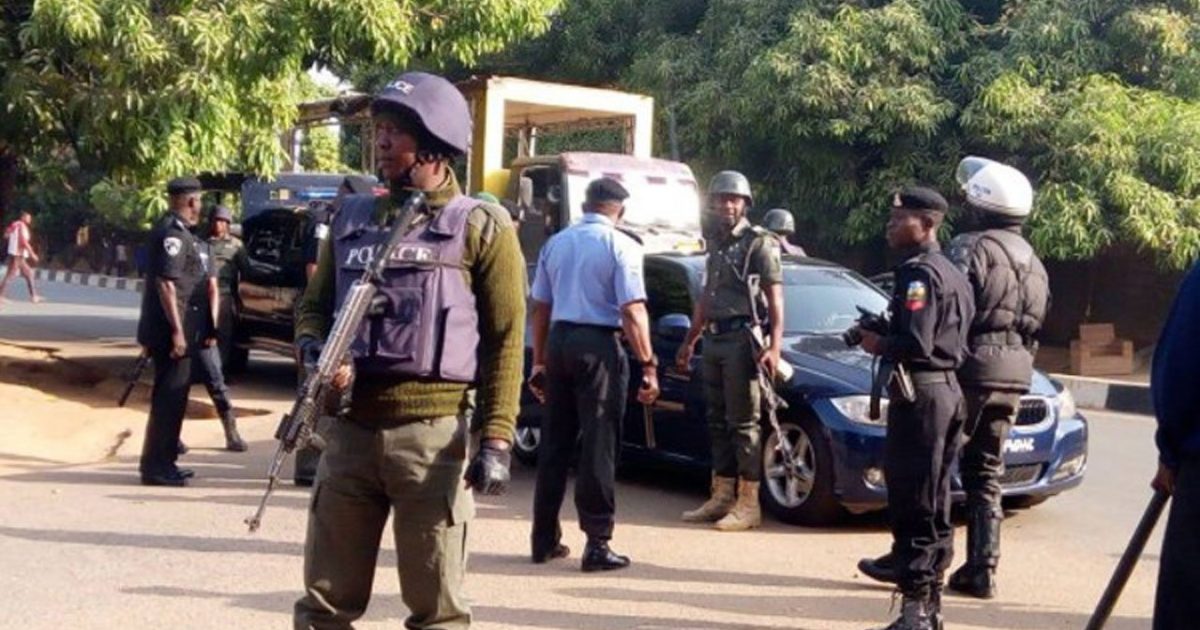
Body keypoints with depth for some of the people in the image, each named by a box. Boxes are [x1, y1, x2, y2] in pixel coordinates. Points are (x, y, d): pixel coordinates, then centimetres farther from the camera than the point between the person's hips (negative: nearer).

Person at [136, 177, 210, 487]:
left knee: (172, 397, 15)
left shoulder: (178, 231, 16)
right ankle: (155, 466, -1)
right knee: (169, 398, -6)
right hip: (171, 331, -10)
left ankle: (163, 461, 23)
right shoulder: (173, 234, -15)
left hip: (177, 331, 10)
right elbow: (165, 283, -22)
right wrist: (177, 330, -23)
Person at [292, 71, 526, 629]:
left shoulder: (480, 227, 0)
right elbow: (313, 305, 20)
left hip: (431, 434, -4)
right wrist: (312, 350, -4)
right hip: (348, 430, 5)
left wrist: (496, 438, -12)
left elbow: (504, 340, -3)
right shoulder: (352, 218, 14)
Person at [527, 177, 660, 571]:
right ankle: (597, 543, -2)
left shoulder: (556, 243, 11)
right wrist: (648, 365, -12)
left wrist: (539, 361, 20)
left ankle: (545, 539, 17)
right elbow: (633, 311, -14)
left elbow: (540, 306, 14)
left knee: (555, 441, 12)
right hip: (599, 345, -5)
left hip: (559, 340, 6)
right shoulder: (621, 246, -6)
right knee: (599, 444, -2)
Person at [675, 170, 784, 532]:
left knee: (744, 423, -6)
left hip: (742, 339, -8)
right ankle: (721, 497, 17)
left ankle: (748, 504, -4)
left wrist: (774, 346, -20)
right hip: (713, 340, 8)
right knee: (717, 422, 10)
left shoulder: (759, 244, -5)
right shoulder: (715, 246, 18)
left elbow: (775, 299, -11)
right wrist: (689, 342, 23)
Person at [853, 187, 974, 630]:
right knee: (933, 503, 14)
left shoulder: (918, 272, -13)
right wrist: (886, 340, 14)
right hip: (949, 390, 10)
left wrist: (877, 344, -6)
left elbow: (915, 343, -23)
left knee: (911, 504, -7)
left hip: (920, 393, -10)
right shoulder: (953, 273, 17)